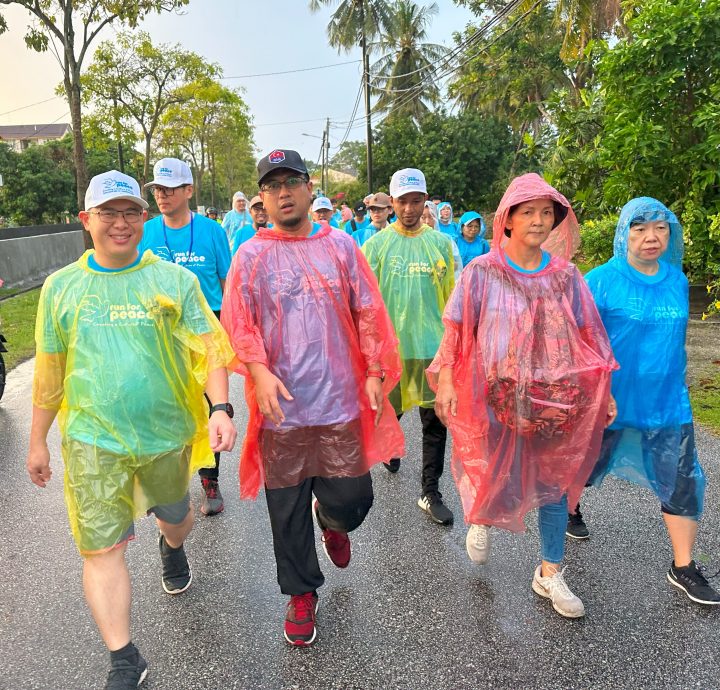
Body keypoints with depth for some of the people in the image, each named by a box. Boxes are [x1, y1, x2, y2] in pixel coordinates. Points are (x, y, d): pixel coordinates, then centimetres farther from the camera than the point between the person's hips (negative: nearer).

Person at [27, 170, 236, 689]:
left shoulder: (174, 280, -3)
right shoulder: (61, 287, 3)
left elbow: (210, 348, -8)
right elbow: (50, 370, 8)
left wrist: (220, 407, -23)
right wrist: (38, 441, 12)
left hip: (166, 432, 0)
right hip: (92, 438, 1)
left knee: (176, 516, 21)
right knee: (101, 548, 0)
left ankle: (172, 549, 58)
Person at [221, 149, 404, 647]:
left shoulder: (340, 245, 6)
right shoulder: (251, 255, 2)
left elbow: (368, 312, 6)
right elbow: (238, 323, -4)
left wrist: (374, 372, 0)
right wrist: (259, 371, -19)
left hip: (340, 400, 1)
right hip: (280, 405, 0)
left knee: (352, 499, 4)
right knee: (287, 510, 9)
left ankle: (332, 520, 43)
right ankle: (302, 593, 34)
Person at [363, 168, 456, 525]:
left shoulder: (441, 243, 2)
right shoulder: (376, 244, -2)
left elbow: (451, 295, 5)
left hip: (433, 345, 1)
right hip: (390, 343, -1)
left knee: (436, 421, 3)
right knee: (389, 410, 18)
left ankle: (430, 492, 16)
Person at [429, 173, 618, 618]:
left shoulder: (566, 275, 2)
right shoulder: (482, 272, -5)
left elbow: (588, 336, 6)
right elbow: (456, 331, -4)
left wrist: (604, 391, 5)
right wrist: (446, 381, -11)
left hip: (556, 397, 3)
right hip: (497, 397, -2)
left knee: (554, 483, 11)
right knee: (493, 476, 8)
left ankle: (550, 574, 30)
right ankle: (481, 519, 45)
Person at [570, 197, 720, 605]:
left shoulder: (677, 280, 2)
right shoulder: (601, 280, -14)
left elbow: (676, 336, 15)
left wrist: (675, 383, 19)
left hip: (668, 403, 4)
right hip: (609, 400, -4)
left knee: (684, 482, 6)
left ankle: (684, 568, 21)